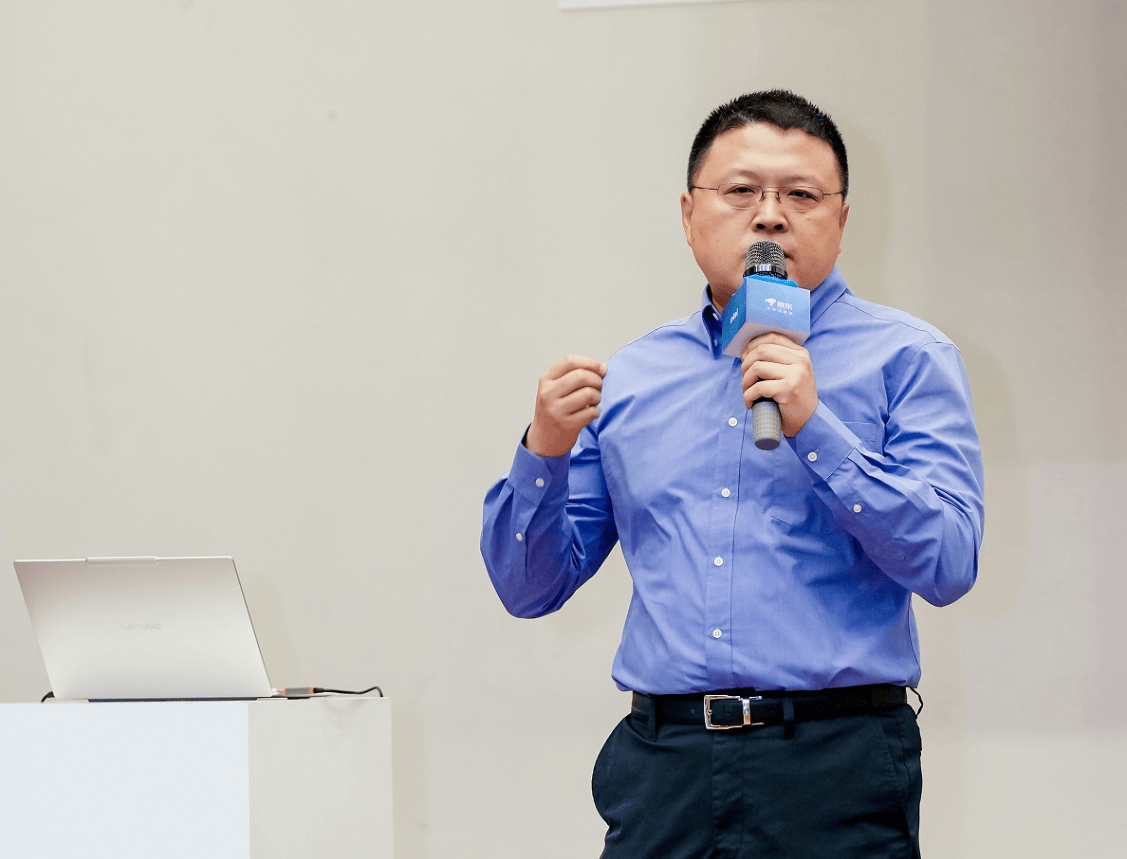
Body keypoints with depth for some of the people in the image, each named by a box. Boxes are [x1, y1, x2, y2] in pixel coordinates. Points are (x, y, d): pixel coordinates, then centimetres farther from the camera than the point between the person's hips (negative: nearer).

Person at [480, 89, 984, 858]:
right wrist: (545, 451, -4)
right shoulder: (632, 377, 14)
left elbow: (949, 566, -8)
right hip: (662, 764, 3)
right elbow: (530, 586, 14)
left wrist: (814, 427, -15)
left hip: (835, 772, -3)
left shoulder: (905, 359, 3)